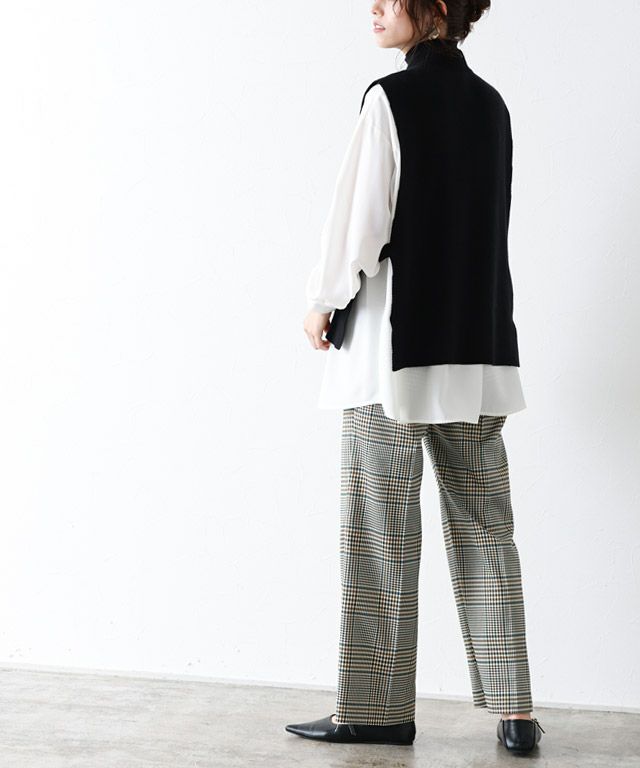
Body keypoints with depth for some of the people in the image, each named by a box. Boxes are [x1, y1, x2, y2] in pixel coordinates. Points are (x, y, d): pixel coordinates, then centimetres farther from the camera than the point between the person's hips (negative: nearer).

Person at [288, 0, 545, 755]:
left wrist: (324, 302, 3)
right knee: (484, 530, 8)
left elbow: (361, 211, -10)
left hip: (394, 342, -6)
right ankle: (514, 711, 10)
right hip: (479, 343, 7)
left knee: (380, 530, 2)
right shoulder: (490, 104, 13)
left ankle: (378, 708, 11)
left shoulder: (392, 97, -7)